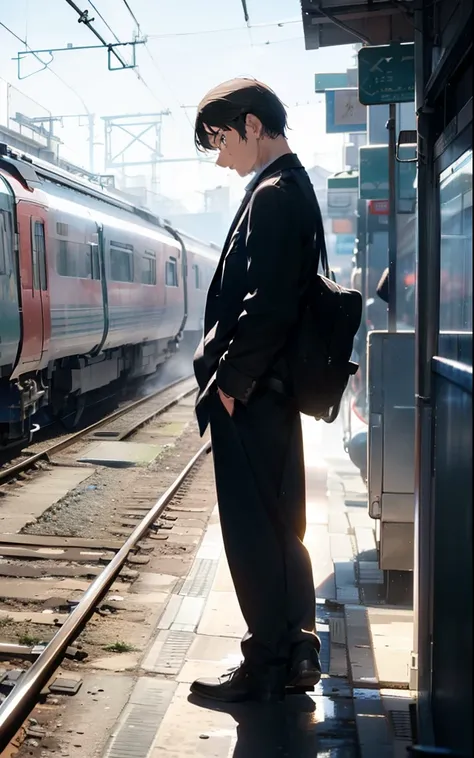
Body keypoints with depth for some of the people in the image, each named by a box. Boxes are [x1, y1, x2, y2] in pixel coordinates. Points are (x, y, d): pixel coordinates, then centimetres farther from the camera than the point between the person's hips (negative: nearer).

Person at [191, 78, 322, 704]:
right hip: (269, 391, 10)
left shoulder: (272, 195, -15)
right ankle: (296, 651, 27)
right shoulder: (293, 188, 15)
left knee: (253, 532, 0)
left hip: (250, 396, -10)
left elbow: (265, 306, -23)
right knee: (280, 527, 16)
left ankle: (267, 667, 13)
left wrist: (229, 382, -15)